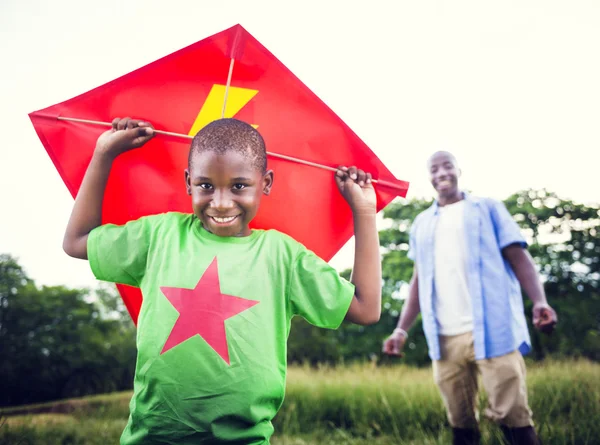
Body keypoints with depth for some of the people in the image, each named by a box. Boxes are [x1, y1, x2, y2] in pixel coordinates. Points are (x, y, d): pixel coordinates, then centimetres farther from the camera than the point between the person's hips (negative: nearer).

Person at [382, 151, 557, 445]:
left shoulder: (488, 208, 9)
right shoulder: (422, 224, 19)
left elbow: (519, 257, 1)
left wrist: (539, 301, -16)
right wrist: (402, 328, 9)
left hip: (492, 331, -3)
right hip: (444, 338, 3)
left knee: (513, 416, -4)